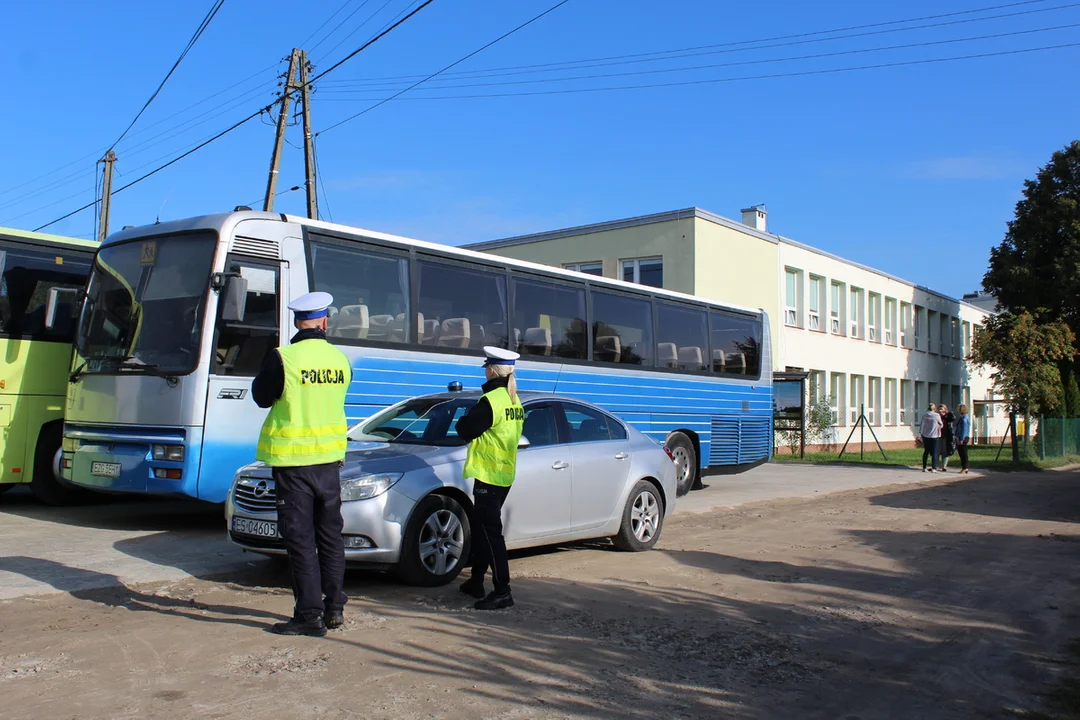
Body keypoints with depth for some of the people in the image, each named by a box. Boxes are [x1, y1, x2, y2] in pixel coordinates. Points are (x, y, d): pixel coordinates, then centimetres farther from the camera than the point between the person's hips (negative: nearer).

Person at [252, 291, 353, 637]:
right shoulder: (340, 359, 0)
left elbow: (262, 397, 0)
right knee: (330, 534, 15)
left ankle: (310, 614, 5)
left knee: (300, 538, 1)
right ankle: (334, 608, 22)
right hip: (330, 457, 5)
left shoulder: (282, 358, -14)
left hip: (293, 461, -5)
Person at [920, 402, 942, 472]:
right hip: (934, 436, -3)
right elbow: (941, 424, 2)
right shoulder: (937, 415, -9)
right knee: (934, 452, 2)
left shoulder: (924, 416, 0)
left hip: (925, 436, 3)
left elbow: (921, 426, 5)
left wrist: (921, 434, 14)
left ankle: (924, 467, 11)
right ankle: (933, 468, -3)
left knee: (926, 451, 11)